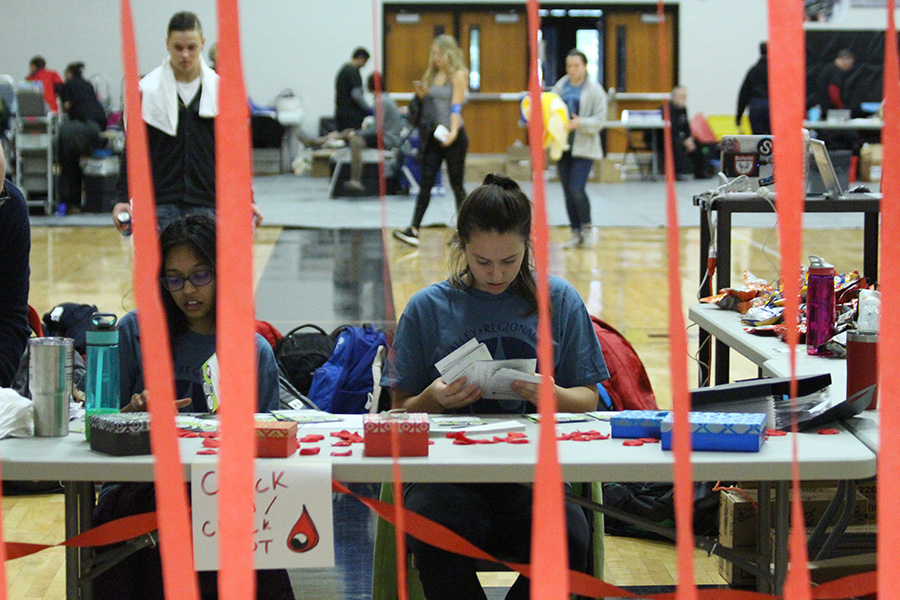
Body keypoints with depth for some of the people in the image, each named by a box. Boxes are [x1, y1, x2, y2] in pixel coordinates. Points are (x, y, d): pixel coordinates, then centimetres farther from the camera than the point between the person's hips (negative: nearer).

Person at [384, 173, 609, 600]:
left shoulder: (559, 301, 12)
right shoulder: (428, 308, 10)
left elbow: (588, 399, 13)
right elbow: (401, 410, 12)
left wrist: (555, 397, -10)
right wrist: (433, 400, -11)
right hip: (444, 474, -1)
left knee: (567, 542, -32)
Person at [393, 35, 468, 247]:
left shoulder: (458, 75, -6)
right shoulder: (432, 75, 12)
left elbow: (456, 105, -16)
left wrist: (453, 132, -28)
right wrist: (421, 94, -3)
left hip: (453, 136, -6)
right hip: (433, 135, 6)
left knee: (457, 184, 3)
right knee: (425, 183, -2)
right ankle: (414, 230, -9)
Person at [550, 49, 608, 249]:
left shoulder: (594, 90, -3)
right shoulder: (560, 87, 8)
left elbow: (599, 119, -7)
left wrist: (580, 123, -22)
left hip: (583, 147, -5)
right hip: (563, 146, 5)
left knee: (577, 190, -14)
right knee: (567, 192, 6)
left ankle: (587, 227, 7)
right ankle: (576, 233, 16)